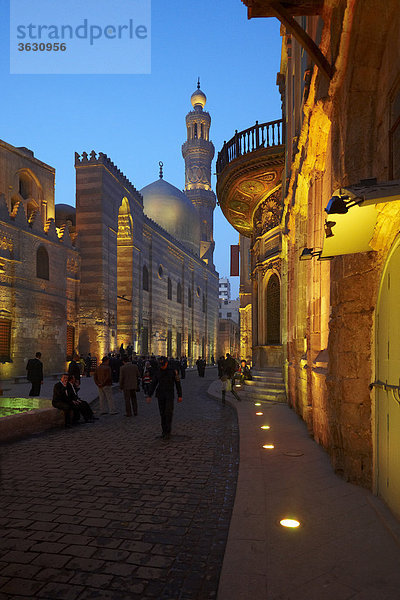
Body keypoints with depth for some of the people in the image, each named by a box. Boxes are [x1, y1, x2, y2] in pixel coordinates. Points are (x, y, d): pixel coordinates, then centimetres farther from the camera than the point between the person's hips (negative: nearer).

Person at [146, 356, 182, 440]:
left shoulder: (173, 371, -5)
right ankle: (164, 431, 18)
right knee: (162, 413, 6)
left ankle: (168, 433, -9)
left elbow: (178, 384, -2)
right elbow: (153, 384, 3)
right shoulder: (158, 372, 4)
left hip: (170, 395, -3)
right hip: (160, 395, 3)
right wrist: (149, 396, -6)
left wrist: (180, 396, -3)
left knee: (168, 413, -14)